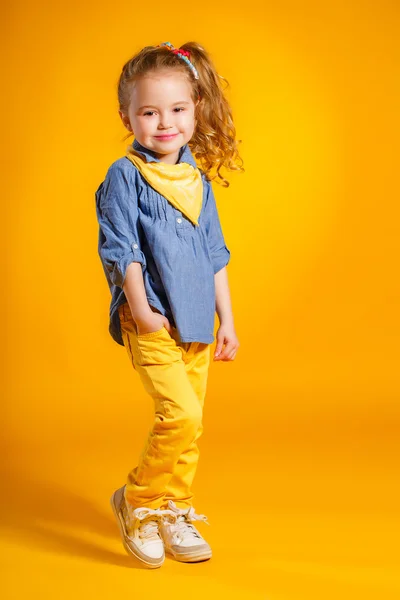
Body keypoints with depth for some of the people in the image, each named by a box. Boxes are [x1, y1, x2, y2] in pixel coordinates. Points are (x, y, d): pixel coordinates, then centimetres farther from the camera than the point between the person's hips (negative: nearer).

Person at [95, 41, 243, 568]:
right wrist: (141, 307, -16)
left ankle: (174, 514, 27)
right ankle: (137, 501, 5)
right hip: (151, 323, -6)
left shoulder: (198, 179, 11)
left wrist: (227, 320, 13)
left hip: (196, 322, 6)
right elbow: (122, 248, -9)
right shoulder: (125, 175, -6)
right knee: (180, 413, -16)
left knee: (189, 424, 11)